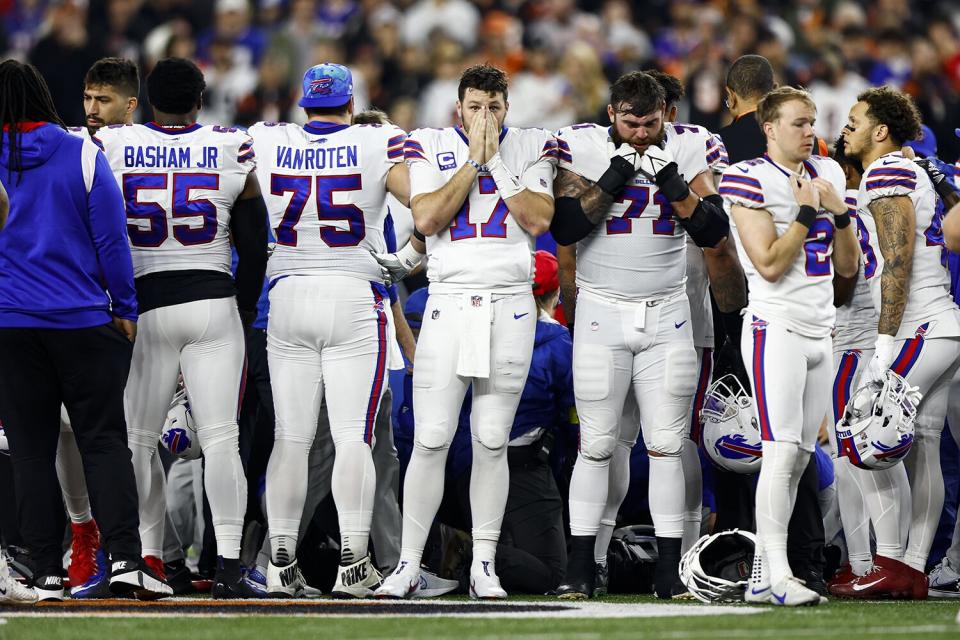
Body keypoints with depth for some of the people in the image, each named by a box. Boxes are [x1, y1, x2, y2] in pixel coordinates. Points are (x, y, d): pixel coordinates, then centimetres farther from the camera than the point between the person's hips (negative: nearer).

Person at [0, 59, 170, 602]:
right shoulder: (83, 156, -5)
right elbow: (111, 239, -2)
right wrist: (125, 309, 7)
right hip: (84, 321, -1)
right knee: (104, 440, 2)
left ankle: (48, 573, 4)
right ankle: (124, 555, -10)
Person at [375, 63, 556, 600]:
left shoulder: (531, 148, 7)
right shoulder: (432, 146, 5)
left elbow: (540, 219, -7)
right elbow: (427, 219, -9)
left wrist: (496, 159, -8)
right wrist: (473, 159, -9)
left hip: (510, 308, 1)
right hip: (449, 305, 0)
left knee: (492, 442, 2)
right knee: (431, 440, -5)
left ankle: (485, 565, 8)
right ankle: (409, 565, 0)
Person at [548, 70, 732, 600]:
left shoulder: (686, 149, 1)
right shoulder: (581, 146, -4)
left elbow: (713, 233, -4)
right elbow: (564, 228, -11)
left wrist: (676, 188, -17)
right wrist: (610, 184, -19)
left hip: (667, 317, 1)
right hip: (602, 313, -1)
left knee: (666, 446, -1)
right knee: (597, 445, -2)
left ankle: (670, 571, 3)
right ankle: (579, 569, 4)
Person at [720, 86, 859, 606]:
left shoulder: (826, 174, 14)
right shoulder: (748, 180, -8)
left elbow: (848, 267, 14)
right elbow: (770, 264, -15)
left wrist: (839, 211, 0)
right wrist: (806, 211, -11)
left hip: (819, 330, 7)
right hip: (776, 326, -7)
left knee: (799, 456, 5)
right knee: (782, 451, -14)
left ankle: (761, 576, 8)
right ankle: (777, 577, -16)